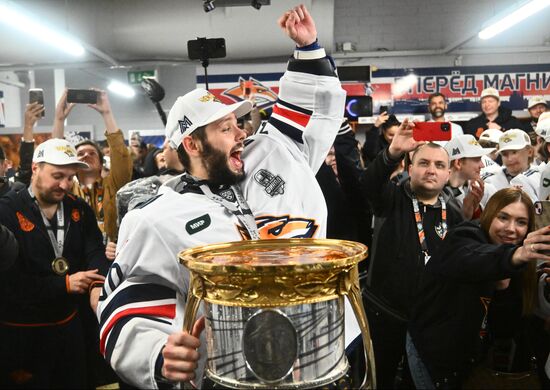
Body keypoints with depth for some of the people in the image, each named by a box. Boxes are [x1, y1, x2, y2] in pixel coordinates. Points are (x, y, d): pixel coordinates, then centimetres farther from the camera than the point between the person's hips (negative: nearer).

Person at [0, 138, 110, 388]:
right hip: (21, 333, -4)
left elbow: (95, 252, -11)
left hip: (70, 325, 5)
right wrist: (64, 284, -20)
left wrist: (97, 287, -31)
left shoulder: (80, 210, 2)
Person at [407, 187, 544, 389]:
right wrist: (513, 255, -65)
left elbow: (507, 323, 3)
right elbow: (472, 260, -47)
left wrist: (504, 289, -14)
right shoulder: (463, 239, -22)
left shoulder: (516, 264, -2)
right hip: (433, 350, -6)